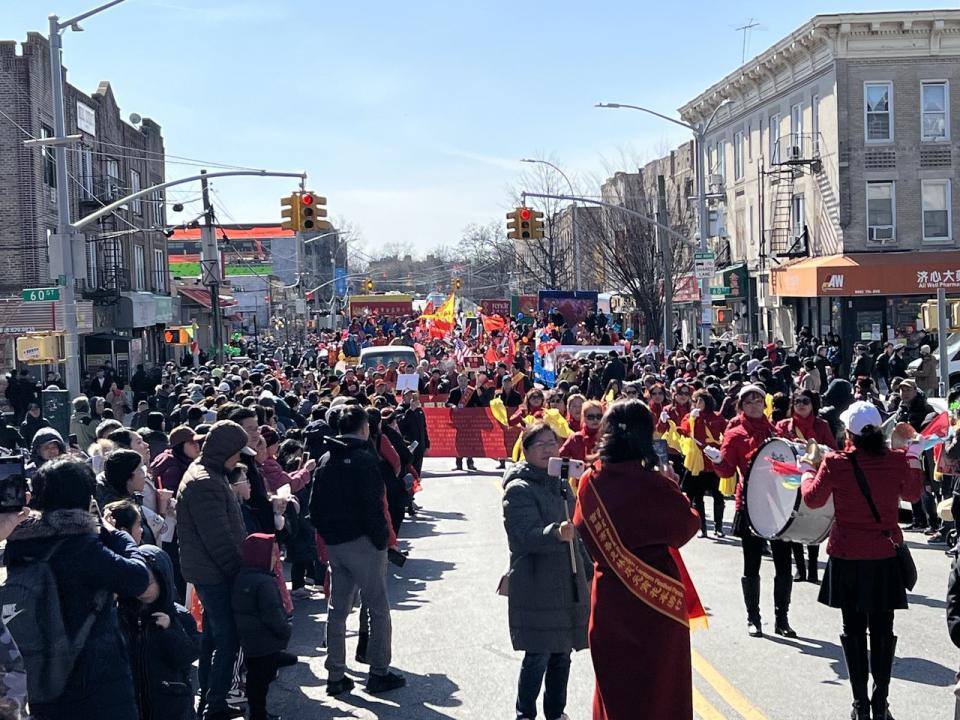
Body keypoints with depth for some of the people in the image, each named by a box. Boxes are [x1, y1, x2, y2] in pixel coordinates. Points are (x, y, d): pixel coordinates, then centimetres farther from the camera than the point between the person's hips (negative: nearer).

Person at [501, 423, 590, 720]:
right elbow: (526, 535, -25)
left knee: (562, 653, 13)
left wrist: (587, 568, 24)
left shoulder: (561, 485, 12)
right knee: (538, 656, -5)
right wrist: (556, 534, -43)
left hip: (569, 583, 7)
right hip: (536, 586, -7)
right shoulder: (519, 489, -12)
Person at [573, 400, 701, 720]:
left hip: (608, 598, 4)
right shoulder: (656, 485, -21)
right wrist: (674, 490, 5)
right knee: (659, 684, 12)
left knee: (613, 683, 19)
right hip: (655, 601, -4)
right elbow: (687, 526, -7)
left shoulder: (590, 481, -7)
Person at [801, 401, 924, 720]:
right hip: (885, 556, 1)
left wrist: (807, 470, 21)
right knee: (882, 628, 9)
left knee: (854, 628, 9)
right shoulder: (898, 461, -7)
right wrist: (914, 458, 25)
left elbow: (813, 498, 3)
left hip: (847, 557, -1)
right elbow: (912, 495, 13)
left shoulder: (834, 463, -12)